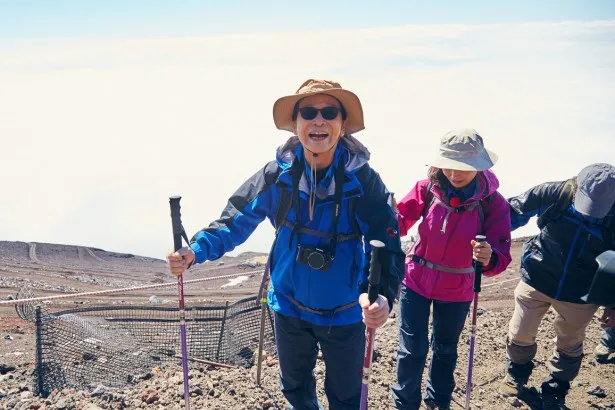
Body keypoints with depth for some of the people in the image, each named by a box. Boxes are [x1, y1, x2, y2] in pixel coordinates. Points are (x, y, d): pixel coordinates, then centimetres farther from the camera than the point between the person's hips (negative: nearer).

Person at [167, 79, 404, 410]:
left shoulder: (363, 180, -21)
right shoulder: (278, 174, -14)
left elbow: (386, 245, -23)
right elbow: (236, 220, -8)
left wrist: (383, 295, -41)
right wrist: (196, 250, -23)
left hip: (343, 313, -2)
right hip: (289, 307, 3)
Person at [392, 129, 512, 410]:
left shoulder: (493, 203, -17)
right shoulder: (428, 188, -16)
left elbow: (501, 255, -20)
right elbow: (400, 220, -17)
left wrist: (489, 258, -44)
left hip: (456, 291, 1)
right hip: (416, 281, -1)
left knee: (445, 350, 22)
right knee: (413, 350, 6)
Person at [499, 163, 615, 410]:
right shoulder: (556, 194, -19)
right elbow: (516, 210, -5)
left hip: (579, 294, 0)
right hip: (537, 280, 0)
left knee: (570, 345, 18)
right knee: (520, 334, 12)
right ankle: (517, 373, 43)